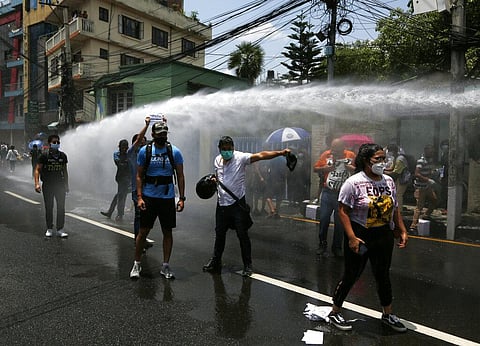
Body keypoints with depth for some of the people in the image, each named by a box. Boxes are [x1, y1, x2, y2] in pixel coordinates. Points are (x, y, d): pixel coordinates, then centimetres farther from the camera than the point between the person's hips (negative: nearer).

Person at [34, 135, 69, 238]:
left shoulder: (63, 156, 6)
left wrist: (66, 185, 13)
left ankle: (60, 229, 8)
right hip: (47, 186, -2)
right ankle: (49, 229, 19)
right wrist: (37, 183, -19)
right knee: (48, 208, 7)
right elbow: (37, 170, -7)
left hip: (60, 185, 3)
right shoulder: (44, 156, -5)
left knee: (61, 207, 0)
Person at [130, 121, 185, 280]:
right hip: (149, 196, -1)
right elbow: (139, 176, 3)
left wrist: (182, 198, -3)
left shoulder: (175, 152, 0)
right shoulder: (144, 151, 0)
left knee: (167, 232, 7)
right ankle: (136, 264, 19)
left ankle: (166, 266, 19)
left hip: (168, 197, 1)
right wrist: (139, 197, -7)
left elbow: (180, 176, 3)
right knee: (143, 231, 3)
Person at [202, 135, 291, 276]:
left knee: (242, 235, 2)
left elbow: (260, 155, -27)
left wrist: (280, 152, -39)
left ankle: (247, 265, 15)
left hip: (237, 203, -5)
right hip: (222, 203, 5)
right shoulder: (217, 160, 4)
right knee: (219, 233, 17)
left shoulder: (240, 158, -14)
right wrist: (214, 179, 0)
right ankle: (216, 261, 34)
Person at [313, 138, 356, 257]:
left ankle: (337, 247, 21)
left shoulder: (351, 155, -3)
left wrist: (352, 168, -16)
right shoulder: (326, 154, -2)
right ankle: (322, 245, 20)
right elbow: (315, 168, 4)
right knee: (324, 219, 3)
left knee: (340, 222, 7)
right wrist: (325, 168, -14)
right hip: (328, 192, 1)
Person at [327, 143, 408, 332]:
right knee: (351, 276, 5)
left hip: (384, 237, 6)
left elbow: (395, 208, 14)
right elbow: (343, 211, -16)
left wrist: (402, 231, 9)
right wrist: (352, 237, -22)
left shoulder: (389, 181, 5)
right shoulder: (354, 182, -15)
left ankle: (387, 314, 37)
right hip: (360, 237, -6)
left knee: (383, 275, 18)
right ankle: (335, 312, 24)